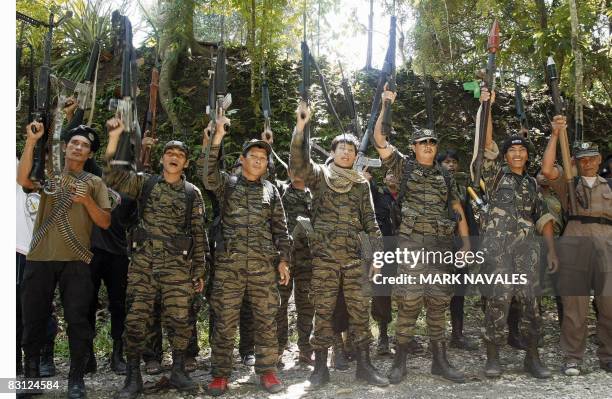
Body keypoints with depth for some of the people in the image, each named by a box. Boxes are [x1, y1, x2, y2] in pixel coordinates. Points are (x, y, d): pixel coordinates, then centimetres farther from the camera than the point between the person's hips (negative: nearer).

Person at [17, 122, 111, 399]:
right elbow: (23, 179, -11)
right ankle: (31, 374, 23)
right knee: (34, 317, 7)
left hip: (75, 260, -1)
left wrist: (87, 200, -12)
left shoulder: (95, 183, 11)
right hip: (40, 257, 1)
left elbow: (105, 222, 4)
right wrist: (31, 141, -17)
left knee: (77, 319, -2)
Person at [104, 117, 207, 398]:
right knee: (135, 319, 0)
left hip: (178, 267, 0)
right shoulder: (144, 183, 9)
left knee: (178, 319, -1)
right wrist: (114, 138, -14)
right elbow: (112, 176, -4)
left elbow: (199, 235, 9)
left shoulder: (192, 194, 9)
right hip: (142, 263, 0)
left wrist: (199, 272, 5)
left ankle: (178, 372, 17)